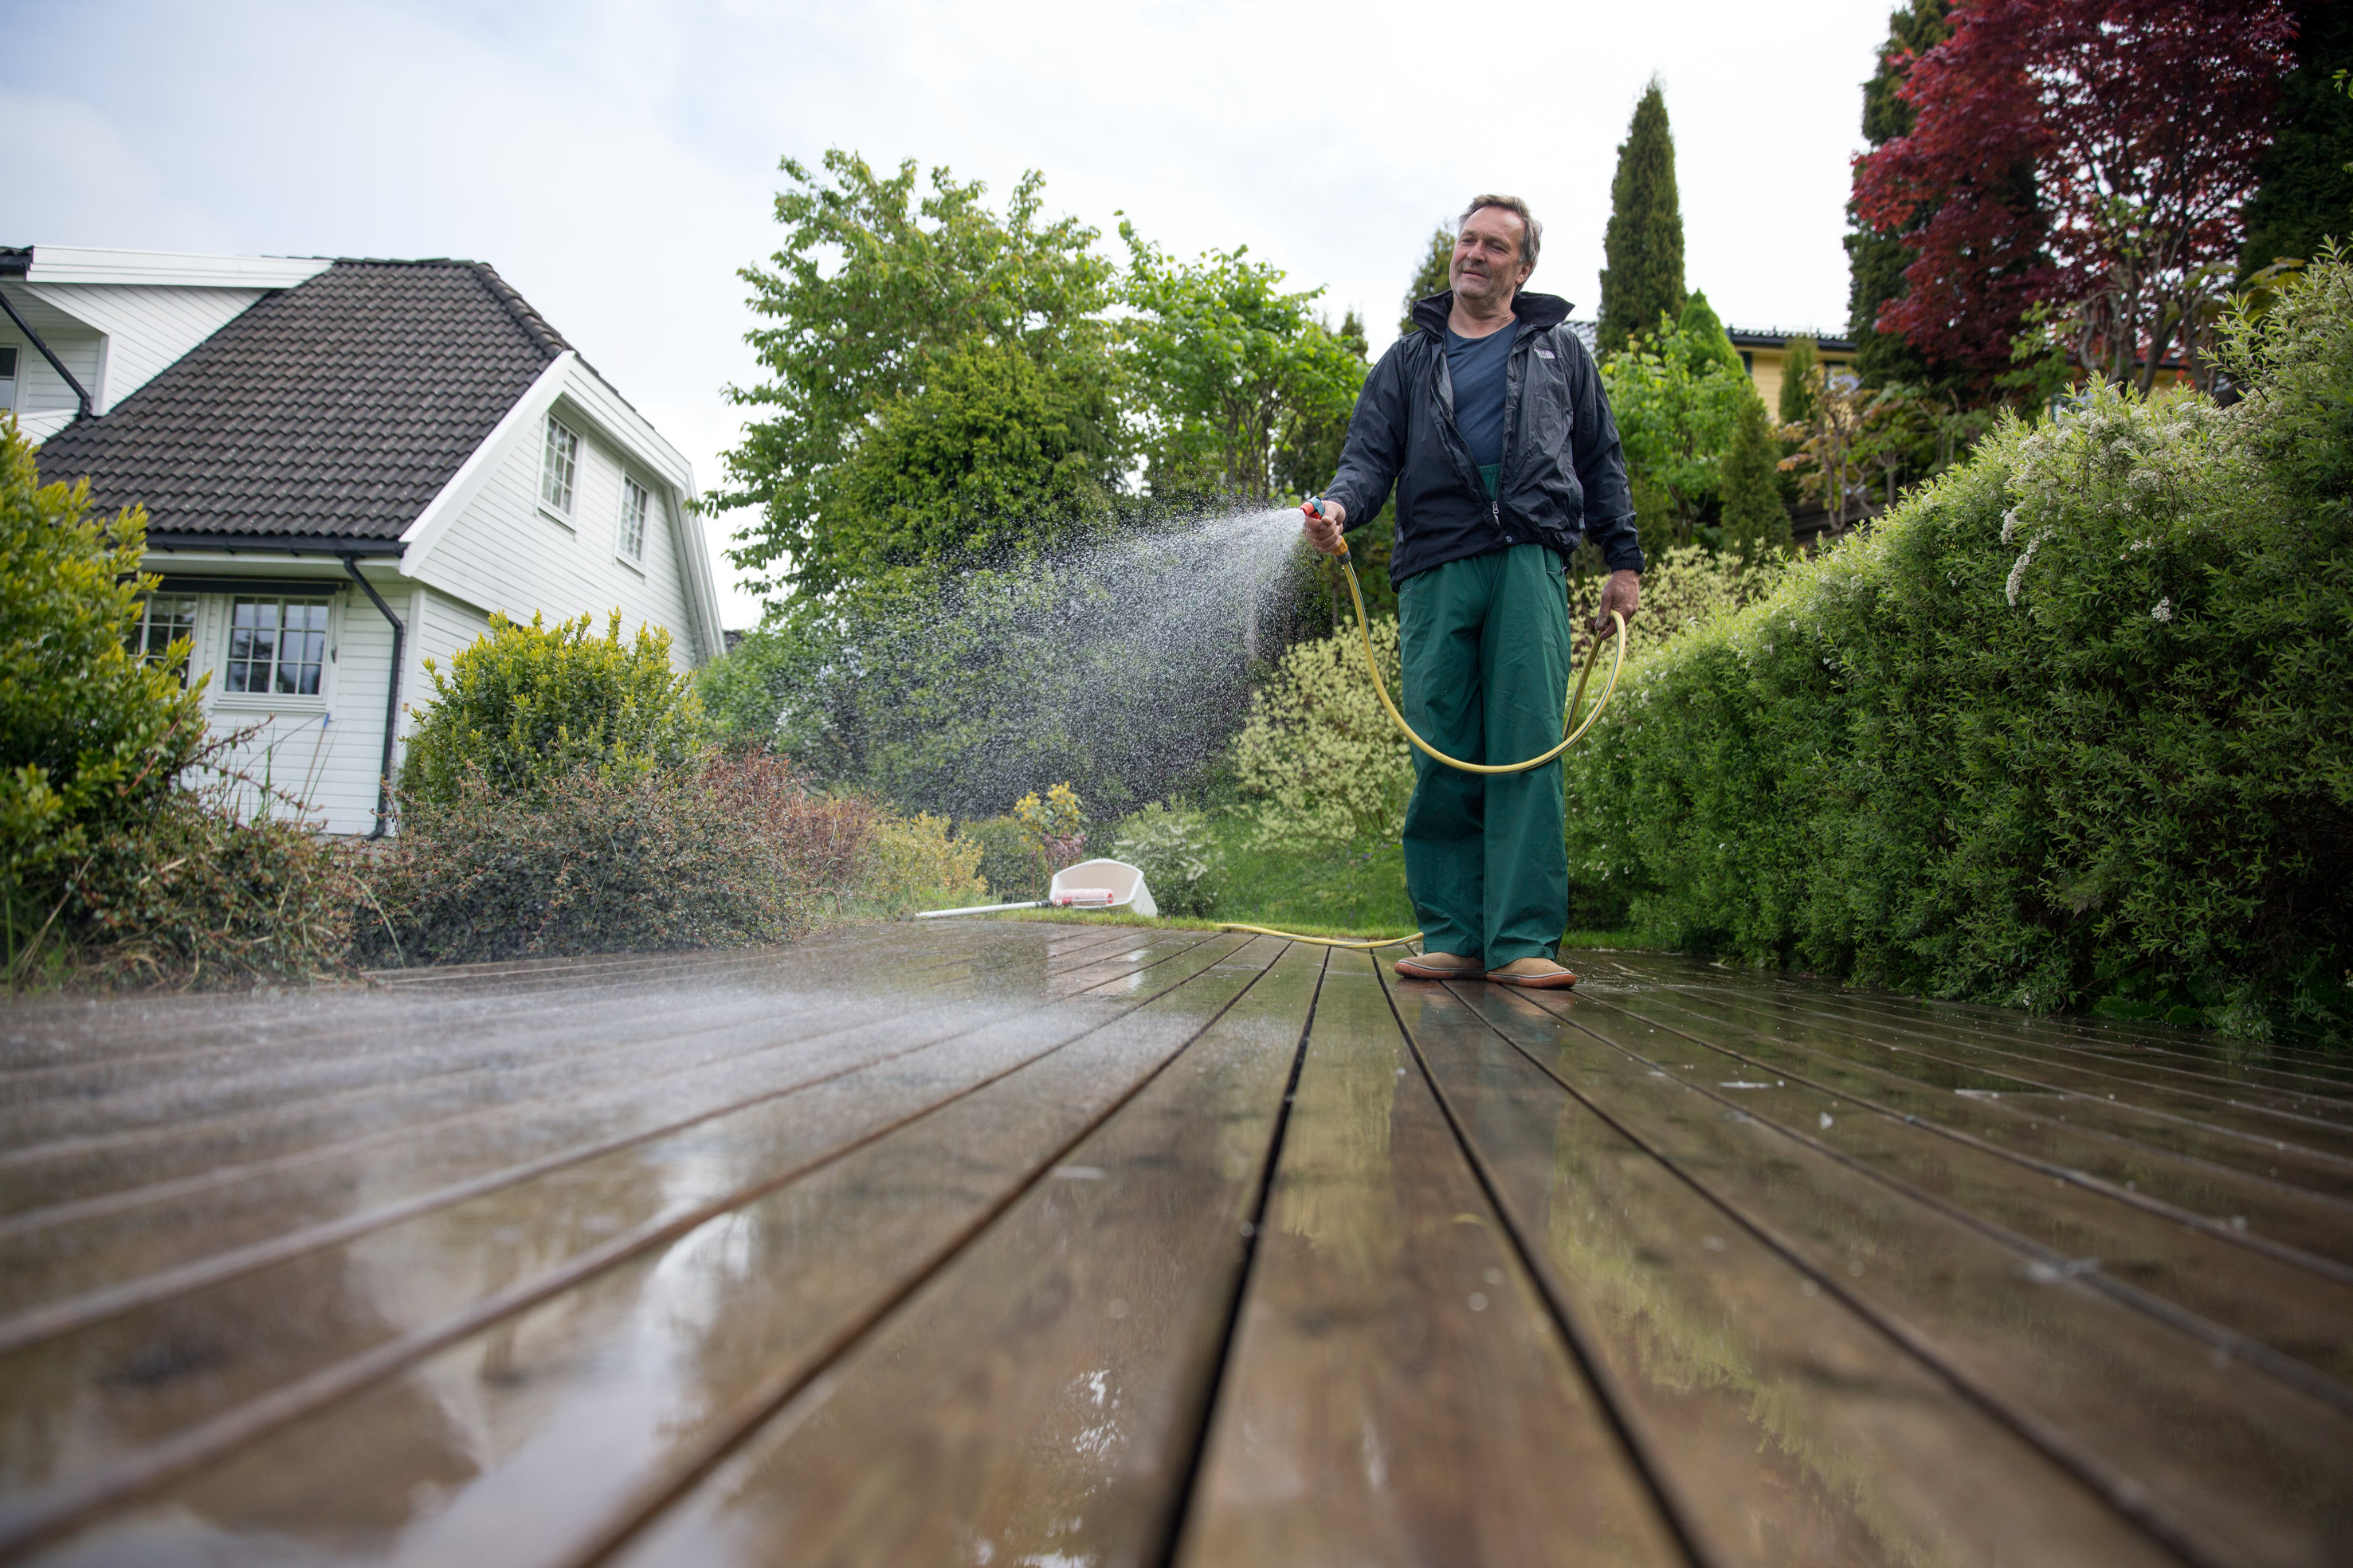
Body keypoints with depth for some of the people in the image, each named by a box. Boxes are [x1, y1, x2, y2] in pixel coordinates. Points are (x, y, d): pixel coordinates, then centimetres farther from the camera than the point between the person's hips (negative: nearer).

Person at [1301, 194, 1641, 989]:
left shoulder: (1559, 350, 21)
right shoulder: (1408, 360, 21)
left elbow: (1601, 460, 20)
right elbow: (1370, 456, 11)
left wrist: (1623, 558, 11)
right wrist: (1338, 505, -11)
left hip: (1530, 564, -1)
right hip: (1436, 569, 1)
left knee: (1527, 749, -10)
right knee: (1441, 761, -4)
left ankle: (1522, 940, -11)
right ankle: (1452, 936, 1)